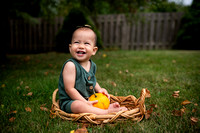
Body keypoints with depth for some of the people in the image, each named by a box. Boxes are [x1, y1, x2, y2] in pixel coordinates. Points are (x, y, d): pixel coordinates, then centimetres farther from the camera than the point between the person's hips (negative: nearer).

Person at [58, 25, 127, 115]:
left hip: (89, 99, 9)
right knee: (79, 105, -37)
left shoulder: (92, 65, 3)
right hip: (70, 102, -8)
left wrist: (99, 90, 2)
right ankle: (106, 112, -31)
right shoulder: (70, 65, -21)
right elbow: (69, 89, -22)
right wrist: (85, 102, -23)